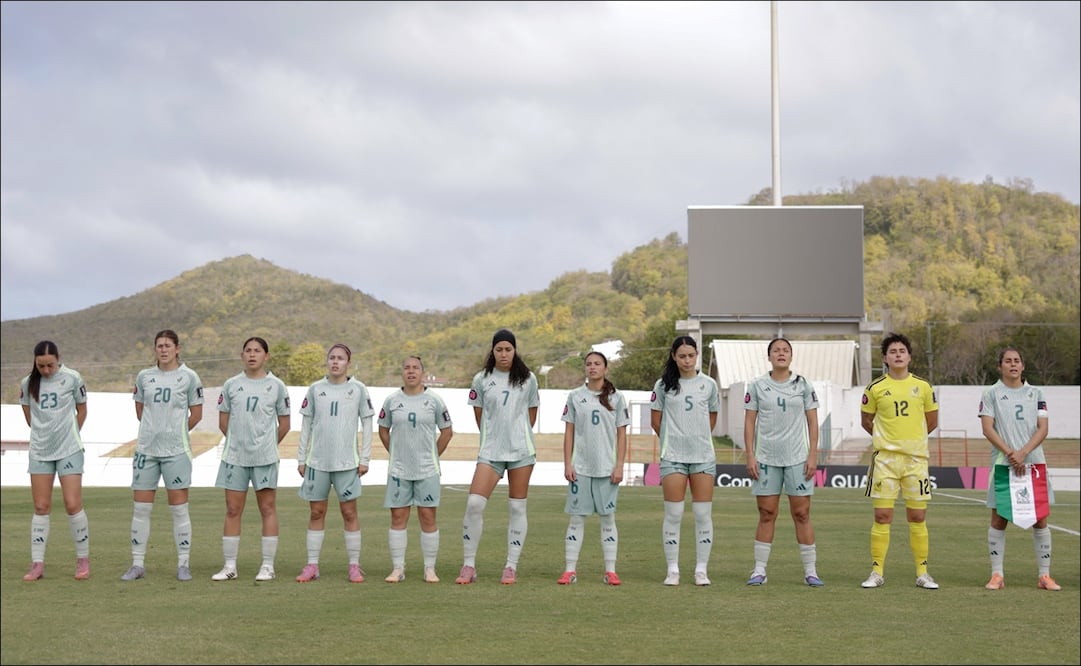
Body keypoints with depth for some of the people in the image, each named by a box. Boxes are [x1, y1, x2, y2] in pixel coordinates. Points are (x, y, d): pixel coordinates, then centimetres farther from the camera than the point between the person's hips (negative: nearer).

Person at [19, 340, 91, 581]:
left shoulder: (72, 378, -6)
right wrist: (44, 432, 11)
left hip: (69, 450, -3)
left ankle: (83, 560, 8)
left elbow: (81, 410, 7)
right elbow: (28, 415, 14)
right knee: (41, 508, 4)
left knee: (73, 505, -6)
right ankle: (37, 564, 7)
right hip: (39, 451, 3)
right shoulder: (28, 383, 0)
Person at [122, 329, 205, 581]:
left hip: (176, 450, -3)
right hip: (146, 449, 3)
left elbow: (196, 414, 5)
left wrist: (176, 431, 7)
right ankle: (138, 563, 12)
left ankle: (183, 564, 7)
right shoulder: (144, 376, 8)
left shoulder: (189, 377, -1)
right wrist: (156, 428, 11)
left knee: (179, 508, 0)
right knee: (140, 508, 4)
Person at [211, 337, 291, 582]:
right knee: (232, 510, 4)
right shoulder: (231, 385, 5)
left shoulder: (277, 386, 1)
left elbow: (284, 424, 7)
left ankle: (268, 566, 6)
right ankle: (230, 566, 10)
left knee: (268, 509, 1)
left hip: (265, 457, -2)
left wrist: (268, 444, 9)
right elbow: (223, 421, 12)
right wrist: (240, 441, 10)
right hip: (235, 457, 2)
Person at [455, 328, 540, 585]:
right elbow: (479, 415, 12)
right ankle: (469, 566, -3)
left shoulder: (527, 379, 4)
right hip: (490, 451, 0)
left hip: (522, 450, 0)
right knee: (474, 503, -12)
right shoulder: (481, 380, 3)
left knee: (517, 508, 2)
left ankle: (511, 567, 9)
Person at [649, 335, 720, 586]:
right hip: (673, 457, -1)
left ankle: (701, 570, 8)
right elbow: (655, 420, 8)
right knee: (673, 514, -1)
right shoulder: (664, 385, 1)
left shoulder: (709, 384, 5)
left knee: (703, 513, 1)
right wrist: (673, 439, 11)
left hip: (704, 456, 1)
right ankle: (673, 570, 5)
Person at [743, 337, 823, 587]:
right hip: (766, 458, 0)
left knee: (802, 514, 0)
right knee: (766, 514, 2)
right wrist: (750, 456, -3)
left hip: (798, 458, 0)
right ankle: (759, 570, 8)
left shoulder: (803, 385, 4)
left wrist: (813, 455, -2)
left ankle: (810, 570, 5)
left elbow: (813, 421, 5)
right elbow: (749, 422, 4)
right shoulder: (756, 385, 4)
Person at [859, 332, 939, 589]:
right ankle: (877, 573, 4)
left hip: (916, 458, 1)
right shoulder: (875, 388, 2)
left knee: (917, 517, 3)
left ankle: (922, 573, 11)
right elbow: (866, 421, 14)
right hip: (885, 459, -1)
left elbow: (932, 421, 17)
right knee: (882, 515, -2)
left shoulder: (923, 386, 5)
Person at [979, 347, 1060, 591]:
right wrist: (1010, 453, -15)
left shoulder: (1036, 394, 10)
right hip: (1003, 464, -2)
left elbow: (1043, 428, 2)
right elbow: (988, 428, -4)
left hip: (1034, 463, 2)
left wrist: (1023, 453, -12)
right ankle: (997, 575, 7)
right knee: (999, 519, 0)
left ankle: (1044, 575, 8)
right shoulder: (991, 394, 4)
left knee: (1041, 519, 1)